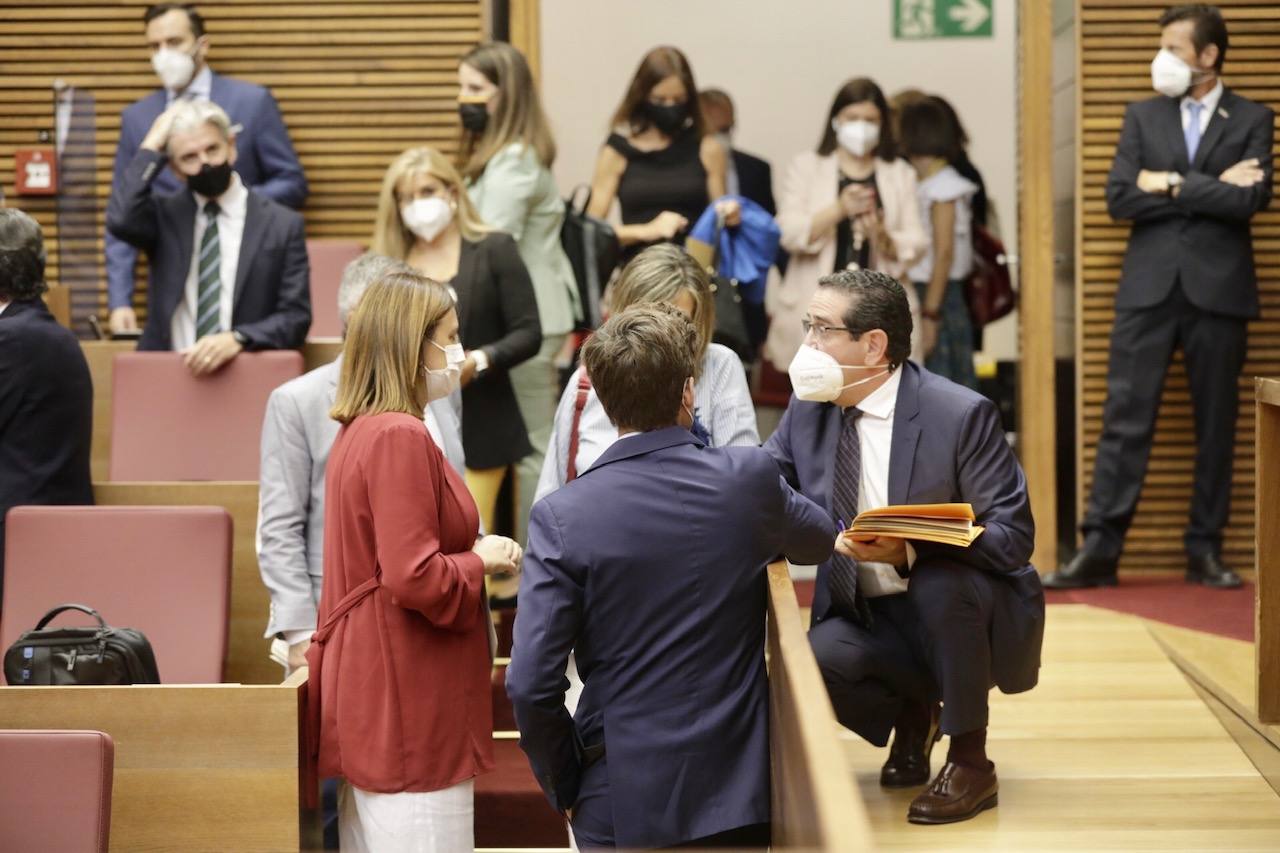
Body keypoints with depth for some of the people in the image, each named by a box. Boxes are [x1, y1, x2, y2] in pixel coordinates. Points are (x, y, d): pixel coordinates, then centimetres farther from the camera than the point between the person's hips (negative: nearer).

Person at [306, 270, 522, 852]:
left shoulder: (360, 432, 13)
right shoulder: (399, 437, -17)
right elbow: (415, 578, -22)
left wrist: (469, 557, 12)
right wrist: (480, 561, -6)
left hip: (370, 699, 10)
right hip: (410, 703, -10)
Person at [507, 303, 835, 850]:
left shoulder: (563, 517, -13)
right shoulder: (749, 478, -7)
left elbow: (530, 684, -15)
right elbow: (820, 538, 16)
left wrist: (564, 784, 1)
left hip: (622, 804, -1)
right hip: (735, 787, 2)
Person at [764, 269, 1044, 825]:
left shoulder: (960, 415, -16)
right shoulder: (809, 408, 1)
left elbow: (1013, 535, -18)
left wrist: (909, 552, -34)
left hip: (957, 611, -4)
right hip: (862, 619, 4)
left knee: (940, 581, -37)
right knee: (819, 655, -29)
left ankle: (970, 762, -15)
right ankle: (912, 715, 8)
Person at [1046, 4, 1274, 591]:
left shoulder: (1252, 120, 5)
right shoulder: (1142, 116, 11)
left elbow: (1251, 199, -11)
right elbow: (1119, 199, -2)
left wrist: (1172, 185, -9)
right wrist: (1211, 189, -7)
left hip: (1218, 288, -1)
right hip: (1149, 286, 1)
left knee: (1216, 425, 4)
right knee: (1125, 418, -3)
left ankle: (1205, 550, 13)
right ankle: (1099, 548, -3)